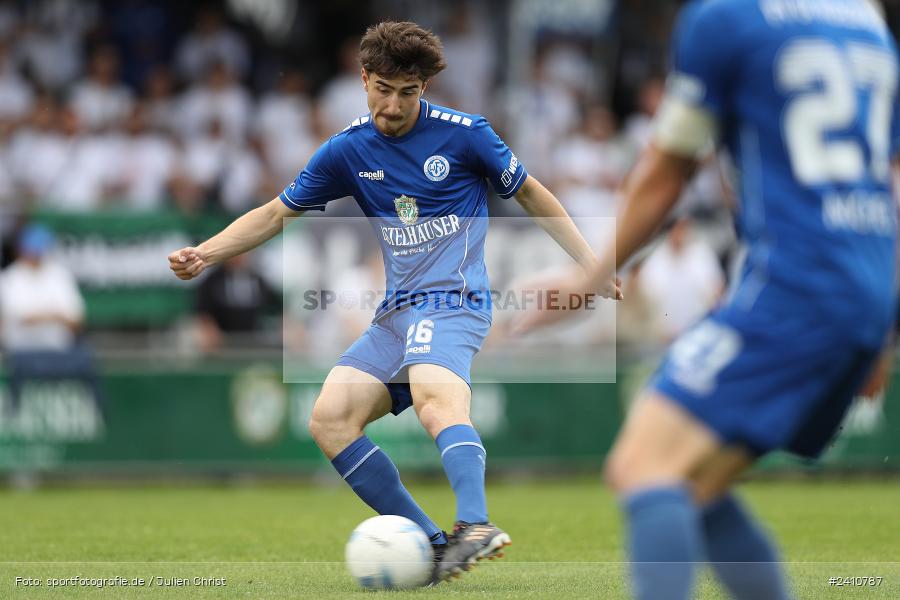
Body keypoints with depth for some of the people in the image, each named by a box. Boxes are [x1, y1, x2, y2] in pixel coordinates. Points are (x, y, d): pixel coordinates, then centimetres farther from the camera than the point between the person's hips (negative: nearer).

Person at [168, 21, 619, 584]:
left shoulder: (464, 134, -2)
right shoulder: (349, 150, 9)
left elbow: (531, 194, 11)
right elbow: (276, 214, 16)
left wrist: (592, 262, 8)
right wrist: (204, 253, 3)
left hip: (453, 299, -6)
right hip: (396, 312, 6)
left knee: (434, 395, -36)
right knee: (330, 419, -12)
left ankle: (476, 526, -59)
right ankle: (432, 544, -11)